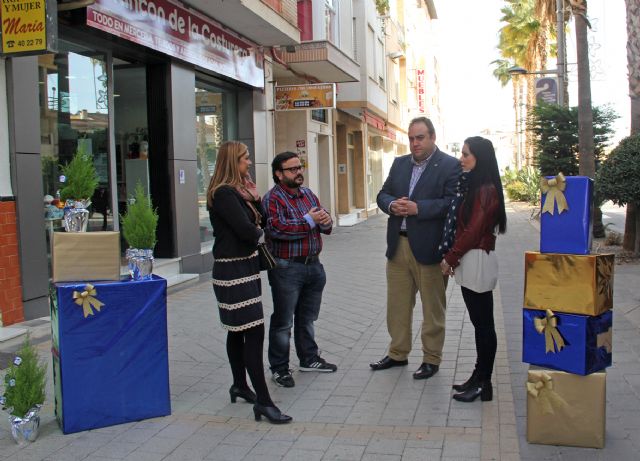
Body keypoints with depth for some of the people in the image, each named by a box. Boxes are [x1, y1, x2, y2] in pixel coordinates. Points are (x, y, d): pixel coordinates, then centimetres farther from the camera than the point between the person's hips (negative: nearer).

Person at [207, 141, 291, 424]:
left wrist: (254, 196, 2)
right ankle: (263, 401, -10)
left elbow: (259, 220, 14)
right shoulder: (224, 193, -17)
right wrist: (258, 230, -3)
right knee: (254, 332, -12)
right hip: (233, 270, -10)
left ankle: (240, 386, 30)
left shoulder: (239, 190, 13)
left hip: (245, 266, 10)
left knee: (239, 330, 18)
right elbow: (246, 230, -22)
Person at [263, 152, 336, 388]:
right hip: (287, 268, -7)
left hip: (313, 264, 7)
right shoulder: (273, 198, -11)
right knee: (283, 321, 3)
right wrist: (309, 221, -21)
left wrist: (325, 221, -9)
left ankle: (309, 359, 34)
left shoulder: (308, 193, 12)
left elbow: (324, 226, 16)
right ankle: (279, 368, 13)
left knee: (307, 317, 19)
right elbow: (277, 229, -25)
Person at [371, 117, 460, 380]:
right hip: (397, 245, 6)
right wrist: (392, 205, -10)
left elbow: (452, 203, -15)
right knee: (397, 304, 14)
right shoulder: (400, 163, 14)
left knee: (432, 307, 7)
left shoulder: (450, 166, -6)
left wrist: (417, 208, -23)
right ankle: (398, 353, 28)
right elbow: (383, 194, 13)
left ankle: (431, 359, 20)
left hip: (429, 247, -6)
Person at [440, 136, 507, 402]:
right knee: (479, 322, 14)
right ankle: (479, 377, 23)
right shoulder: (473, 186, 14)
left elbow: (472, 231, -18)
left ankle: (483, 384, 9)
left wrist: (450, 259, -10)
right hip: (469, 262, 9)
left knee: (483, 323, 0)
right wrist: (453, 258, 3)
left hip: (478, 261, -9)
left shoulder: (486, 190, -15)